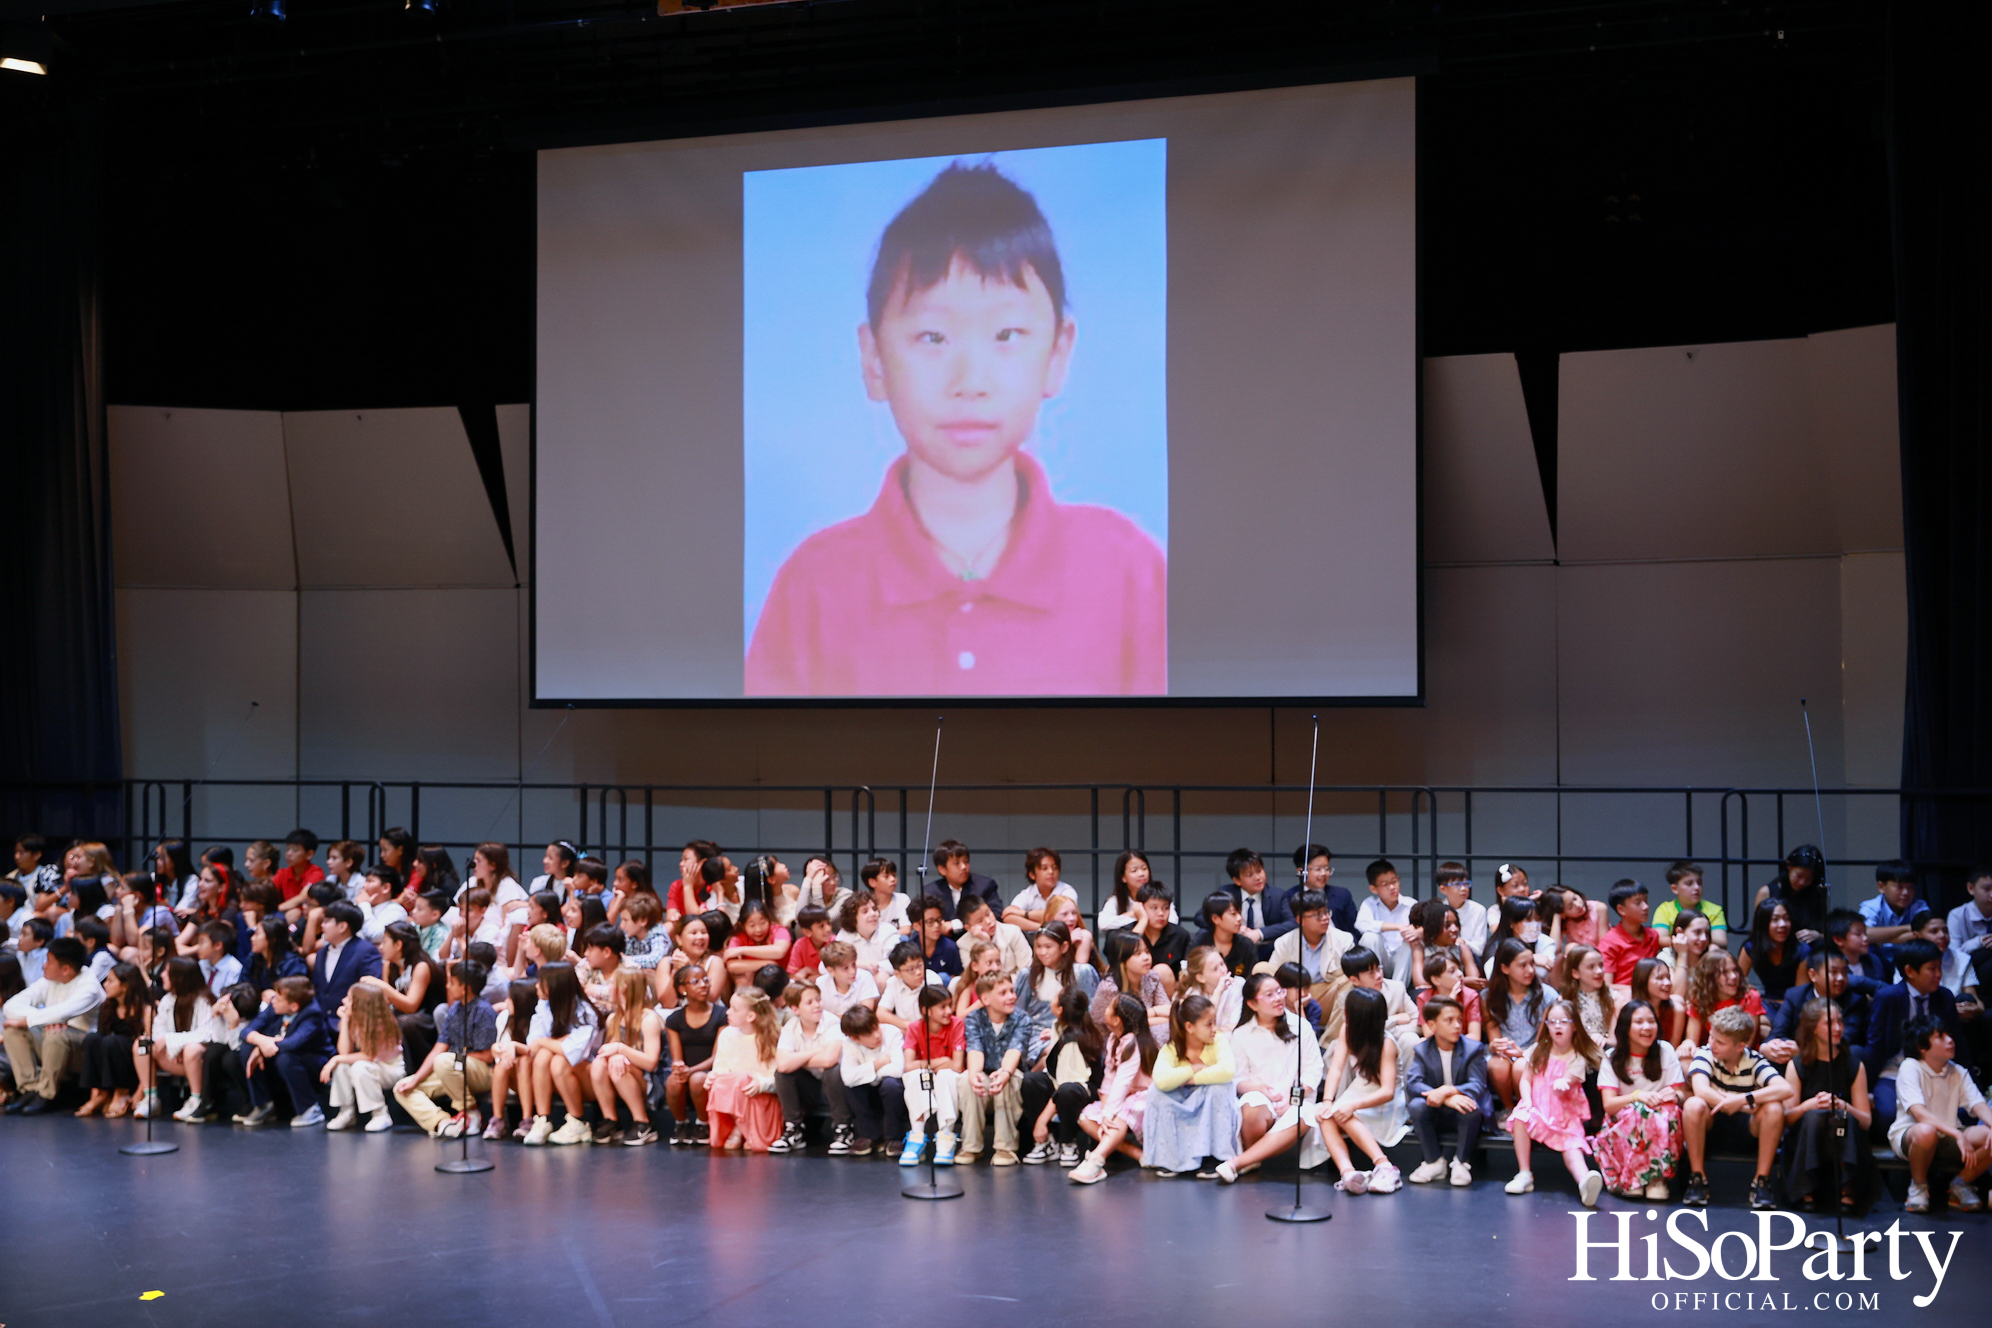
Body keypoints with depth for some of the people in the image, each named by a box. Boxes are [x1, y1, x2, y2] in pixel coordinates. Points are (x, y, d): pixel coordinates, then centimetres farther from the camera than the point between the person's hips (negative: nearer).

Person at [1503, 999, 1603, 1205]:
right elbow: (1526, 1079, 5)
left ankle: (1584, 1180, -55)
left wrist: (1562, 1083, -38)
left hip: (1565, 1113, -2)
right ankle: (1524, 1175, -27)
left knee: (1572, 1144, -27)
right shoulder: (1538, 1051, 11)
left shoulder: (1577, 1058, 2)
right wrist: (1527, 1100, -14)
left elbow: (1569, 1080, -13)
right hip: (1537, 1108, 2)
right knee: (1520, 1117, -29)